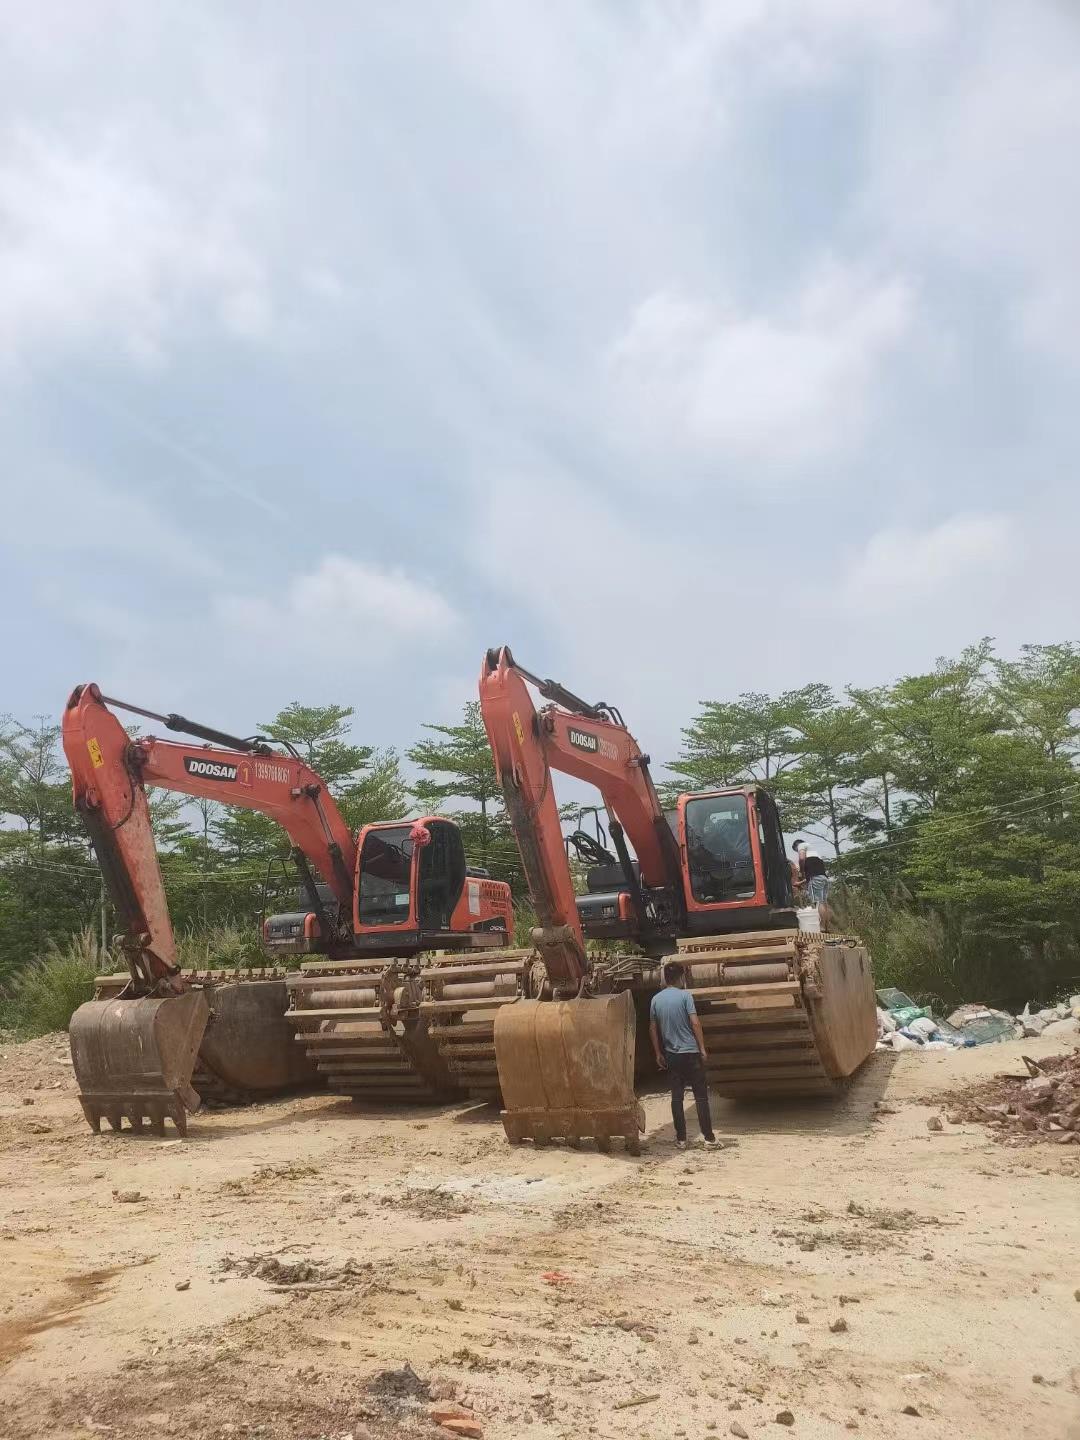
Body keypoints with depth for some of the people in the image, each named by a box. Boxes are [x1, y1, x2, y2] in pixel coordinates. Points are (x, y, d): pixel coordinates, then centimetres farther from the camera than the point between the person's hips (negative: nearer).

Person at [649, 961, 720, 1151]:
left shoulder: (656, 999, 5)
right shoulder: (685, 995, -9)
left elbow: (653, 1028, 9)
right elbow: (695, 1023, -13)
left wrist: (658, 1054, 15)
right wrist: (702, 1048, -5)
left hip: (671, 1055, 4)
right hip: (691, 1052, -4)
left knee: (676, 1097, 8)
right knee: (701, 1096, 2)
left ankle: (681, 1139, 10)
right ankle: (709, 1138, 2)